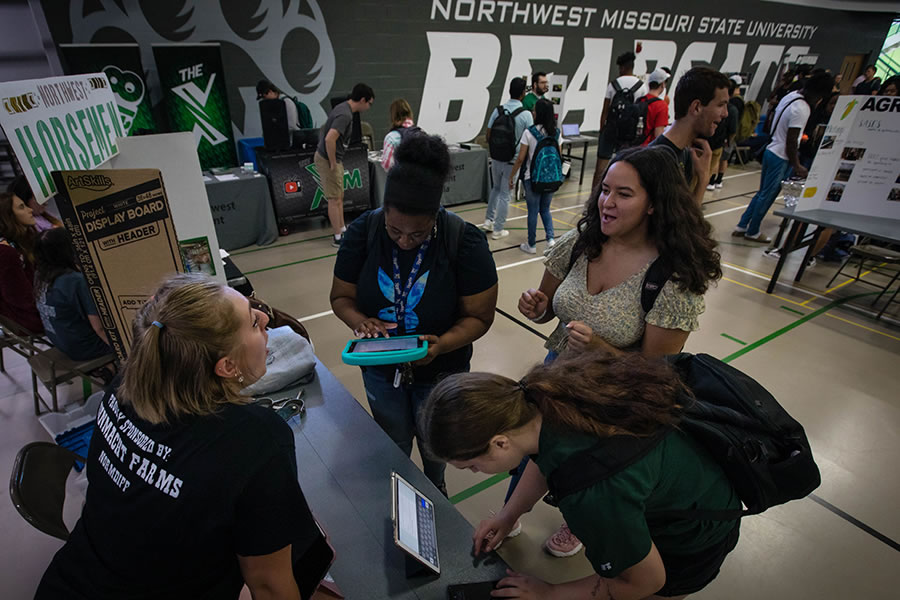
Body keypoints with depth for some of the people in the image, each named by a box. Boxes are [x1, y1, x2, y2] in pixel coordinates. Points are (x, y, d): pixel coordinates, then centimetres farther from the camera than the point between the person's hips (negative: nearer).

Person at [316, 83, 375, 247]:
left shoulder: (343, 108, 9)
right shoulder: (345, 115, -22)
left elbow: (324, 130, 20)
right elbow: (330, 139, -32)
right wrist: (333, 164, -22)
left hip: (331, 158, 10)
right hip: (328, 160, -10)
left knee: (339, 197, 17)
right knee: (334, 199, -2)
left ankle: (342, 230, 29)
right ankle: (338, 238, 7)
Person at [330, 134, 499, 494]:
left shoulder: (465, 242, -23)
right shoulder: (362, 232, -17)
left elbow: (479, 316, -17)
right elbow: (341, 296, -6)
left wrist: (443, 344, -36)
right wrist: (359, 321, -28)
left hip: (440, 372, -1)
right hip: (380, 370, 2)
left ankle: (435, 487, 60)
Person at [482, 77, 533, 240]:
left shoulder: (498, 110, -1)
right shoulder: (526, 114, -12)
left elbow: (488, 135, 3)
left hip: (496, 158, 4)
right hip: (513, 160, -4)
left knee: (495, 188, 24)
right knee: (505, 195, 5)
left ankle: (488, 220, 26)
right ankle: (498, 230, 12)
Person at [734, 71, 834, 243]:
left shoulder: (791, 96, 6)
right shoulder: (802, 109, -21)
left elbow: (769, 124, 15)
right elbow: (791, 142, -21)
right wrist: (797, 166, -13)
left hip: (771, 150, 9)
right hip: (781, 158, -9)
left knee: (762, 193, 16)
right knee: (767, 196, 3)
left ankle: (742, 226, 19)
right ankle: (752, 232, 15)